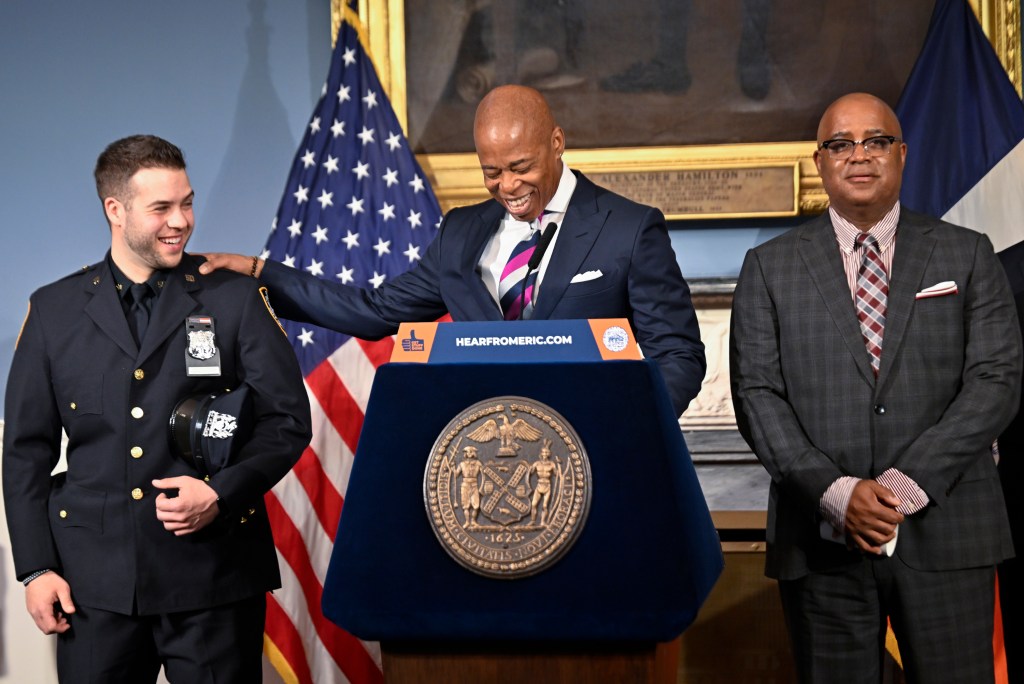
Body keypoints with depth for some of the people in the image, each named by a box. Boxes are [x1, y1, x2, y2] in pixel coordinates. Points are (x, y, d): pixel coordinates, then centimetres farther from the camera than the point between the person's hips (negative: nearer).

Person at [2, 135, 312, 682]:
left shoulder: (235, 299, 3)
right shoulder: (54, 309, 7)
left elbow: (288, 421, 2)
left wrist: (222, 494, -12)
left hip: (214, 573, -1)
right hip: (96, 582, 1)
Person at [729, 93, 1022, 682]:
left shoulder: (968, 256, 8)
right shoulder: (770, 267, 8)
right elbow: (757, 395, 0)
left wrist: (909, 483, -13)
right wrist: (836, 493, -13)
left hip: (945, 532, 0)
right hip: (822, 539, 0)